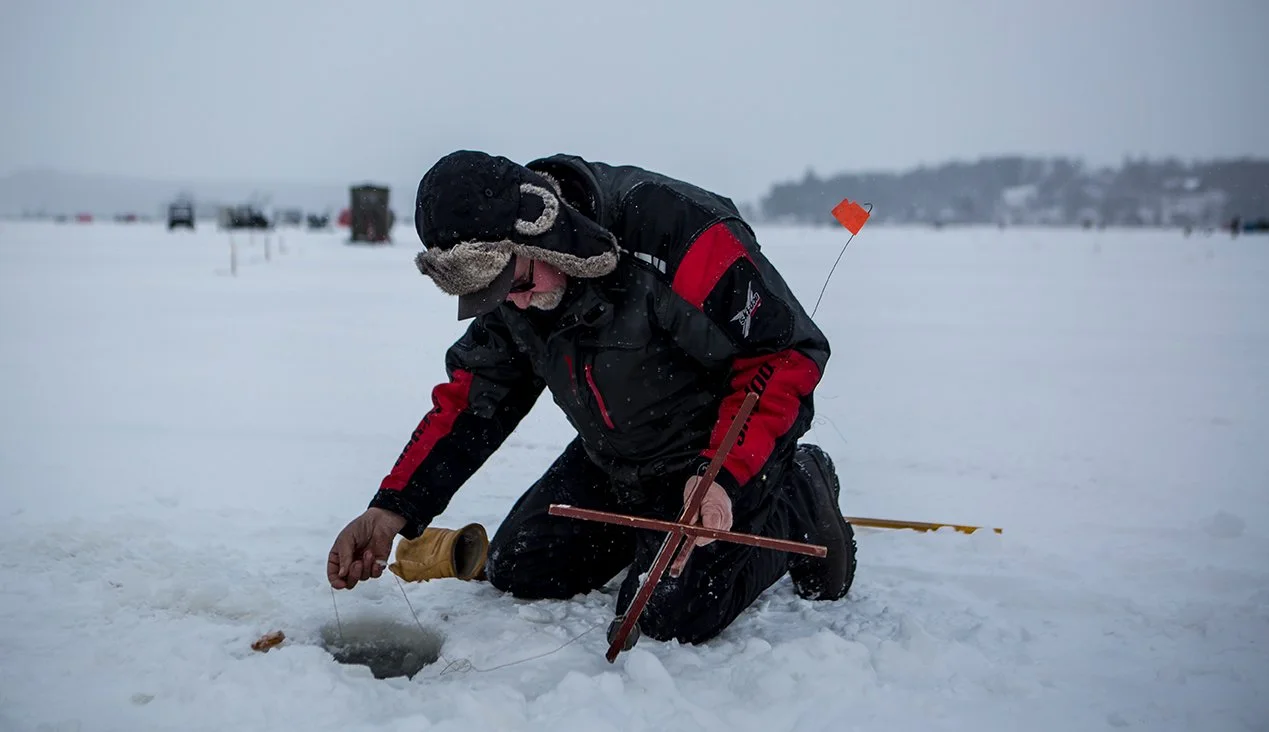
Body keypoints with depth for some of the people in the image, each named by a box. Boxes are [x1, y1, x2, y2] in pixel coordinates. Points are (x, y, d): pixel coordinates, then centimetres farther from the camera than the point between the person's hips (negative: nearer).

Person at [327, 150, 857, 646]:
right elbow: (471, 398, -3)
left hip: (725, 452, -7)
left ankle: (800, 503, 6)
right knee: (516, 574, 8)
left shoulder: (677, 229, -33)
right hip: (613, 461, 7)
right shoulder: (504, 273, -10)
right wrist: (392, 510, -15)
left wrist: (723, 477, -35)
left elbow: (787, 354, -27)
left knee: (665, 619, -17)